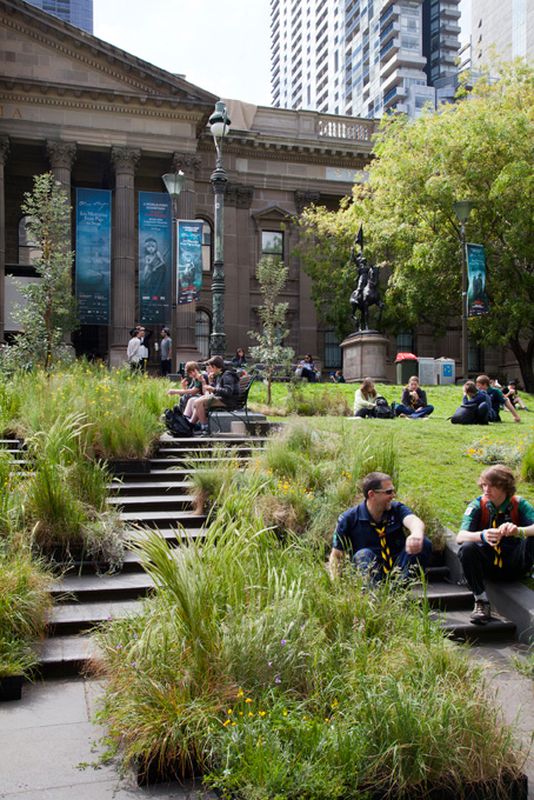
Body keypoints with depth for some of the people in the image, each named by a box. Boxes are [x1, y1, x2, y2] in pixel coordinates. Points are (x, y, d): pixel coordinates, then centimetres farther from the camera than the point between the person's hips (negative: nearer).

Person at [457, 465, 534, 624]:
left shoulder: (518, 504, -8)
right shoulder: (477, 506, -10)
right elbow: (460, 537, -24)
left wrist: (518, 531, -48)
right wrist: (482, 536, -45)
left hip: (514, 567, -1)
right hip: (488, 567, 1)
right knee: (467, 549, -30)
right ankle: (482, 601, -19)